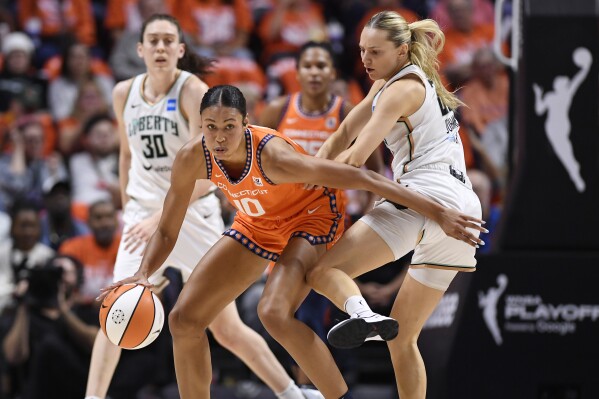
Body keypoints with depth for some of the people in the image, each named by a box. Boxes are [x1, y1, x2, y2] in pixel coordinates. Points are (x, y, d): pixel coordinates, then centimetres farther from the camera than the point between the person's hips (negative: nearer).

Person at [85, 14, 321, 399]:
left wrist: (161, 217, -29)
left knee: (228, 330, 1)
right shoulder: (125, 93, 3)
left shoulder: (193, 92, -13)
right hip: (143, 214, 3)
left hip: (194, 214, -3)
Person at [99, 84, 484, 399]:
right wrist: (143, 274, -28)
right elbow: (167, 232, -8)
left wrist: (438, 213, -36)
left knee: (274, 313, -32)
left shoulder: (273, 156, -38)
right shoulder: (192, 159, -23)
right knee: (184, 319, 0)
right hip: (257, 225, 6)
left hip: (312, 218, -6)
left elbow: (362, 178, -36)